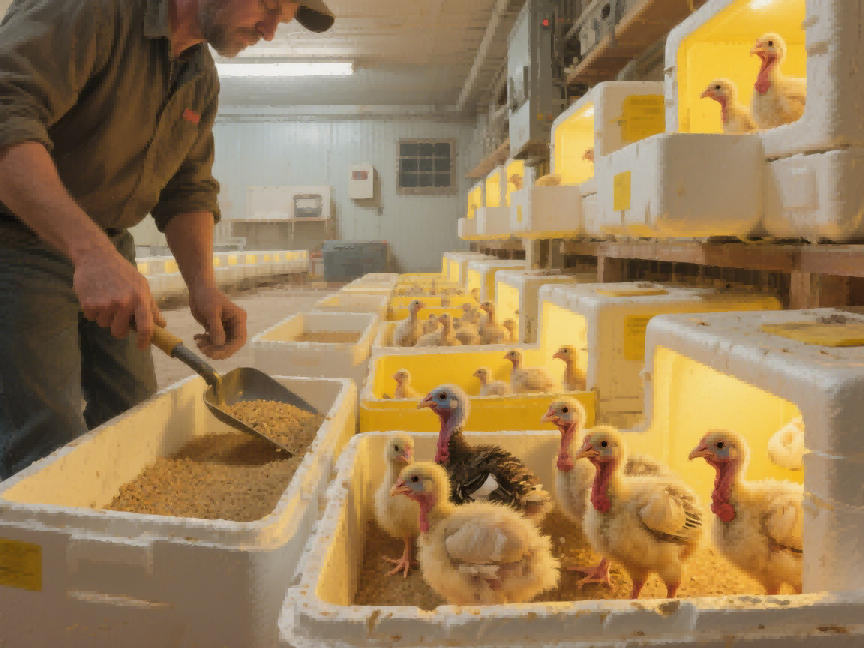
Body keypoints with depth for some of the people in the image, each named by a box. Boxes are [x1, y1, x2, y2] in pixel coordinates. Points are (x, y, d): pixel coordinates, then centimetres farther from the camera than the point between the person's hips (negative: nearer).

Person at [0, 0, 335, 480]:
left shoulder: (202, 80, 7)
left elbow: (188, 192, 10)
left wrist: (204, 287, -8)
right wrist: (91, 252, -43)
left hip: (106, 248, 8)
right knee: (52, 448, -10)